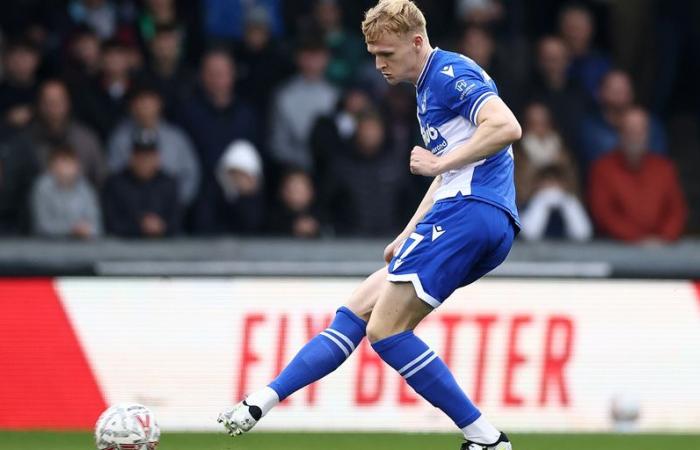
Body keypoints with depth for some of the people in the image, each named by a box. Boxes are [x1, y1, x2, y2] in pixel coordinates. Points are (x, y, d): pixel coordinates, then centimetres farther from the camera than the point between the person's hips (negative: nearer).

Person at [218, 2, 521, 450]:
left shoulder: (451, 74, -8)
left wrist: (439, 163, -18)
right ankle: (262, 403, 10)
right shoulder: (430, 88, 24)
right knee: (359, 308, 10)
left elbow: (507, 127, -23)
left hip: (469, 211, -11)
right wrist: (408, 237, 28)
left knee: (385, 328, -12)